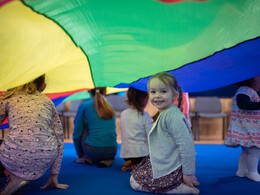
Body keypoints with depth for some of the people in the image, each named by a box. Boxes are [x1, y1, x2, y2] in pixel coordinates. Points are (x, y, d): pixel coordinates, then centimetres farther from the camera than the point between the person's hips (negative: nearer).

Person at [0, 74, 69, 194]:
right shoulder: (47, 101, 18)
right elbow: (59, 137, 16)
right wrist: (54, 176, 20)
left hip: (16, 157, -3)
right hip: (45, 160, 3)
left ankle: (14, 176, 4)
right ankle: (23, 176, 13)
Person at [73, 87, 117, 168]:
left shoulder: (84, 106, 2)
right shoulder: (110, 107, 16)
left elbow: (77, 134, 4)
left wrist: (80, 155, 19)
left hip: (93, 151, -4)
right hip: (112, 151, 4)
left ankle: (88, 158, 12)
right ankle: (107, 160, 6)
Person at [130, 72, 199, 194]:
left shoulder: (172, 116, -23)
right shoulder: (164, 114, 10)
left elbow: (186, 146, -26)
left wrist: (188, 173, -24)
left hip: (171, 170, -10)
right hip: (162, 163, 10)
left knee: (135, 181, -4)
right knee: (135, 173, 24)